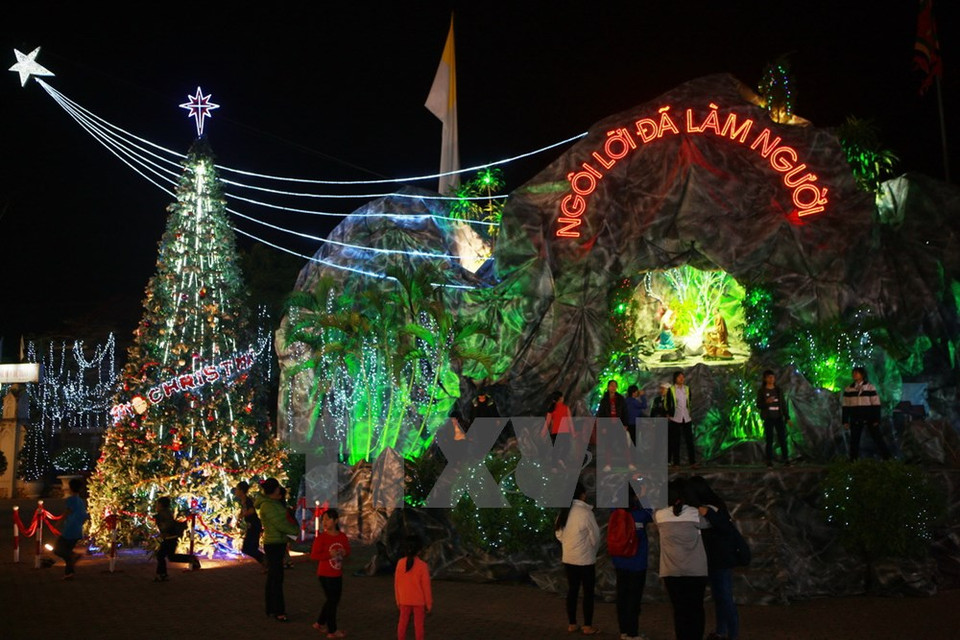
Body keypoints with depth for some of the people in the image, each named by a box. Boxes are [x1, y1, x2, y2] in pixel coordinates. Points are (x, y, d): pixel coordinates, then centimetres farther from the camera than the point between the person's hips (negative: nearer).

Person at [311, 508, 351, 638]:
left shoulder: (342, 536, 1)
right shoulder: (321, 537, -14)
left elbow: (347, 550, 13)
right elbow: (313, 555, -17)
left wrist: (344, 552, -10)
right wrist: (329, 554, -28)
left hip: (338, 574, 6)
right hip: (325, 574, -6)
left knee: (335, 599, 16)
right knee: (332, 600, 0)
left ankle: (320, 623, 34)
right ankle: (332, 631, 14)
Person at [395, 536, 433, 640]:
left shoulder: (400, 563, -9)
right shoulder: (422, 565, -17)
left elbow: (397, 583, -1)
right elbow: (426, 586, -12)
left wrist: (398, 600, 11)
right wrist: (429, 604, -1)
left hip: (404, 600, 3)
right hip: (419, 601, -3)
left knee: (403, 623, 14)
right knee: (418, 624, 7)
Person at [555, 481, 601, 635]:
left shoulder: (564, 512, 1)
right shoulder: (585, 512, -17)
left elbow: (558, 533, 11)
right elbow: (595, 536, -10)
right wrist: (593, 551, 9)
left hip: (568, 558, 6)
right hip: (585, 559, -6)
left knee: (572, 590, 13)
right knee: (588, 592, 5)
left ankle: (572, 624, 19)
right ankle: (588, 626, 10)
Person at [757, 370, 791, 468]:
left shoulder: (778, 390, 9)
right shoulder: (761, 391, 0)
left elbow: (783, 404, 10)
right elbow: (758, 405, -1)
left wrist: (787, 417, 6)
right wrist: (766, 402, -21)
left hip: (779, 418, 2)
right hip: (768, 418, -2)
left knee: (782, 439, -3)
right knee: (769, 440, -1)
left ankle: (786, 460, 0)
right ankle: (769, 462, 1)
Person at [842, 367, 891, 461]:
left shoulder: (870, 388, -2)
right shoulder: (848, 389, 5)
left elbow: (876, 404, -3)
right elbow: (845, 406, 7)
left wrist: (876, 420, -8)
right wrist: (845, 421, 3)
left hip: (870, 419, -3)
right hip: (855, 420, 3)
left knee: (878, 438, -1)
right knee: (854, 441, 7)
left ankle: (887, 458, 5)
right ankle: (853, 461, 15)